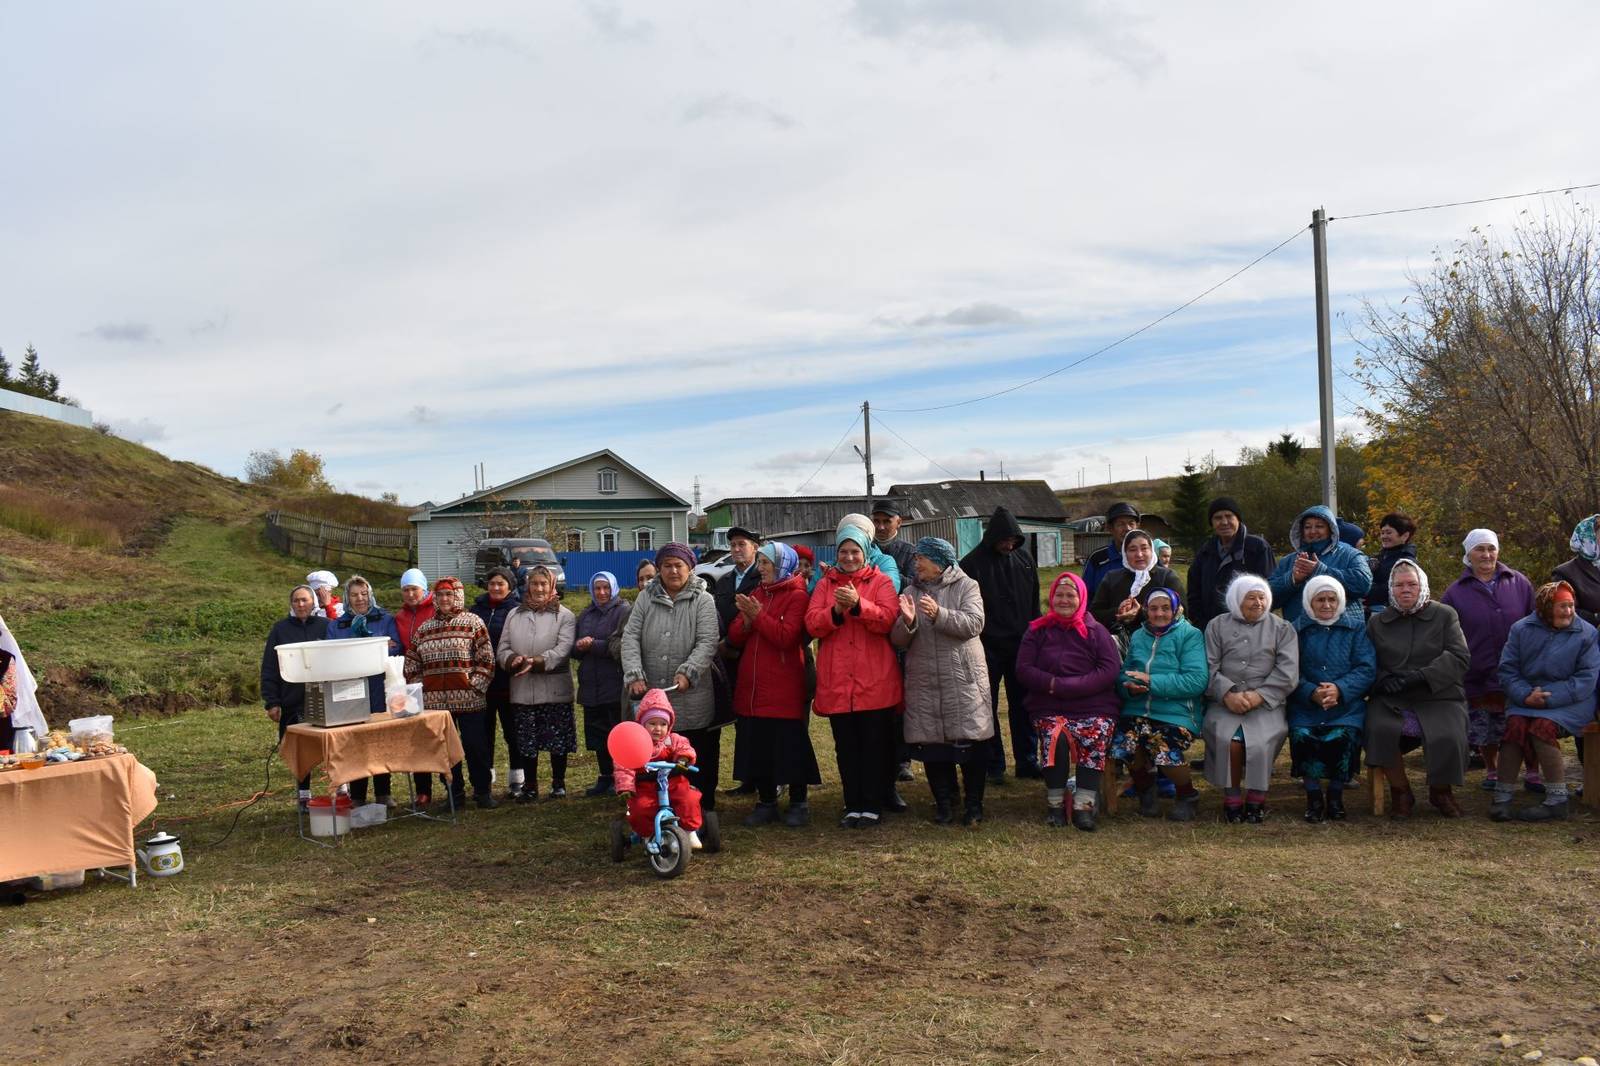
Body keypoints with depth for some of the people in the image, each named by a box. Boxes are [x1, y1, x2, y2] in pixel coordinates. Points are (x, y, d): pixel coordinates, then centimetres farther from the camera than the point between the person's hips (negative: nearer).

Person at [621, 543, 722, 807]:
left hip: (691, 702, -2)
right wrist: (634, 675, -12)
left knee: (698, 763, 4)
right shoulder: (645, 598, 10)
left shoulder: (703, 600, 1)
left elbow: (707, 643, -8)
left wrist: (687, 672, -23)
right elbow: (630, 637, 2)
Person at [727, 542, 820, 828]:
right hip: (752, 686, 6)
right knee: (757, 746, 10)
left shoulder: (797, 596, -5)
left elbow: (786, 637, -18)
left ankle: (798, 803, 14)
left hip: (784, 688, -6)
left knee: (789, 745, 1)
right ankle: (766, 802, 22)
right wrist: (746, 621, -10)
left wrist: (758, 615, -16)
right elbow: (735, 637, 9)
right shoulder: (756, 593, 14)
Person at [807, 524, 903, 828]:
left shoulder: (881, 581, 4)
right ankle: (853, 806, 16)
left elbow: (888, 619, -11)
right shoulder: (826, 584, 11)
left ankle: (872, 806, 12)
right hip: (836, 683, 3)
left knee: (875, 746, 3)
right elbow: (812, 624, 0)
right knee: (846, 747, 8)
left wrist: (858, 605, -24)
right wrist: (835, 611, -17)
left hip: (875, 682, -3)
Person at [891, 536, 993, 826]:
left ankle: (973, 804, 15)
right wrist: (907, 621, -17)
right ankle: (945, 802, 22)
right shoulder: (911, 592, 10)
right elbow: (898, 640, 4)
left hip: (964, 681, -3)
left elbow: (974, 624, -14)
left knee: (971, 745, -1)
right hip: (924, 684, 3)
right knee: (932, 746, 5)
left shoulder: (966, 587, 2)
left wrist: (939, 615, -26)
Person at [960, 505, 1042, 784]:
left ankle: (1027, 761, 20)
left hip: (1021, 646, 4)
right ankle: (994, 766, 13)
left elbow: (1034, 601, 13)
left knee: (1023, 706, 11)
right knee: (988, 708, 5)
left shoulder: (1024, 558, 6)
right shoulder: (973, 563, -9)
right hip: (988, 648, -4)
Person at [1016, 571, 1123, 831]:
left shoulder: (1095, 631, 9)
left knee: (1095, 735, -32)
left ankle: (1084, 805, -24)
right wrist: (1052, 684, -15)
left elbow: (1111, 670, -5)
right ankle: (1055, 803, -16)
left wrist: (1062, 686, -13)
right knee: (1055, 737, -31)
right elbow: (1023, 669, 4)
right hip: (1049, 708, 1)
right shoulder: (1038, 630, 13)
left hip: (1094, 706, 0)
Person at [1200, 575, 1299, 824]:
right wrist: (1228, 694, -13)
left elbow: (1288, 672, 1)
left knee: (1260, 741, -28)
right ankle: (1232, 800, -12)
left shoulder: (1282, 628, 13)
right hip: (1225, 702, 0)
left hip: (1266, 703, 0)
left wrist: (1260, 696, -12)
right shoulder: (1217, 626, 15)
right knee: (1229, 740, -29)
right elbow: (1209, 667, 4)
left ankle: (1256, 801, -7)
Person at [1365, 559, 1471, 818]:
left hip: (1438, 697, -1)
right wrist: (1383, 680, -13)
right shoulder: (1376, 622, 16)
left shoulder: (1444, 615, 10)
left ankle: (1441, 791, 5)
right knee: (1380, 730, -30)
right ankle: (1401, 793, -5)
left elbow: (1460, 657, -2)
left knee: (1448, 738, -29)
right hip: (1391, 699, 1)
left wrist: (1421, 676, -15)